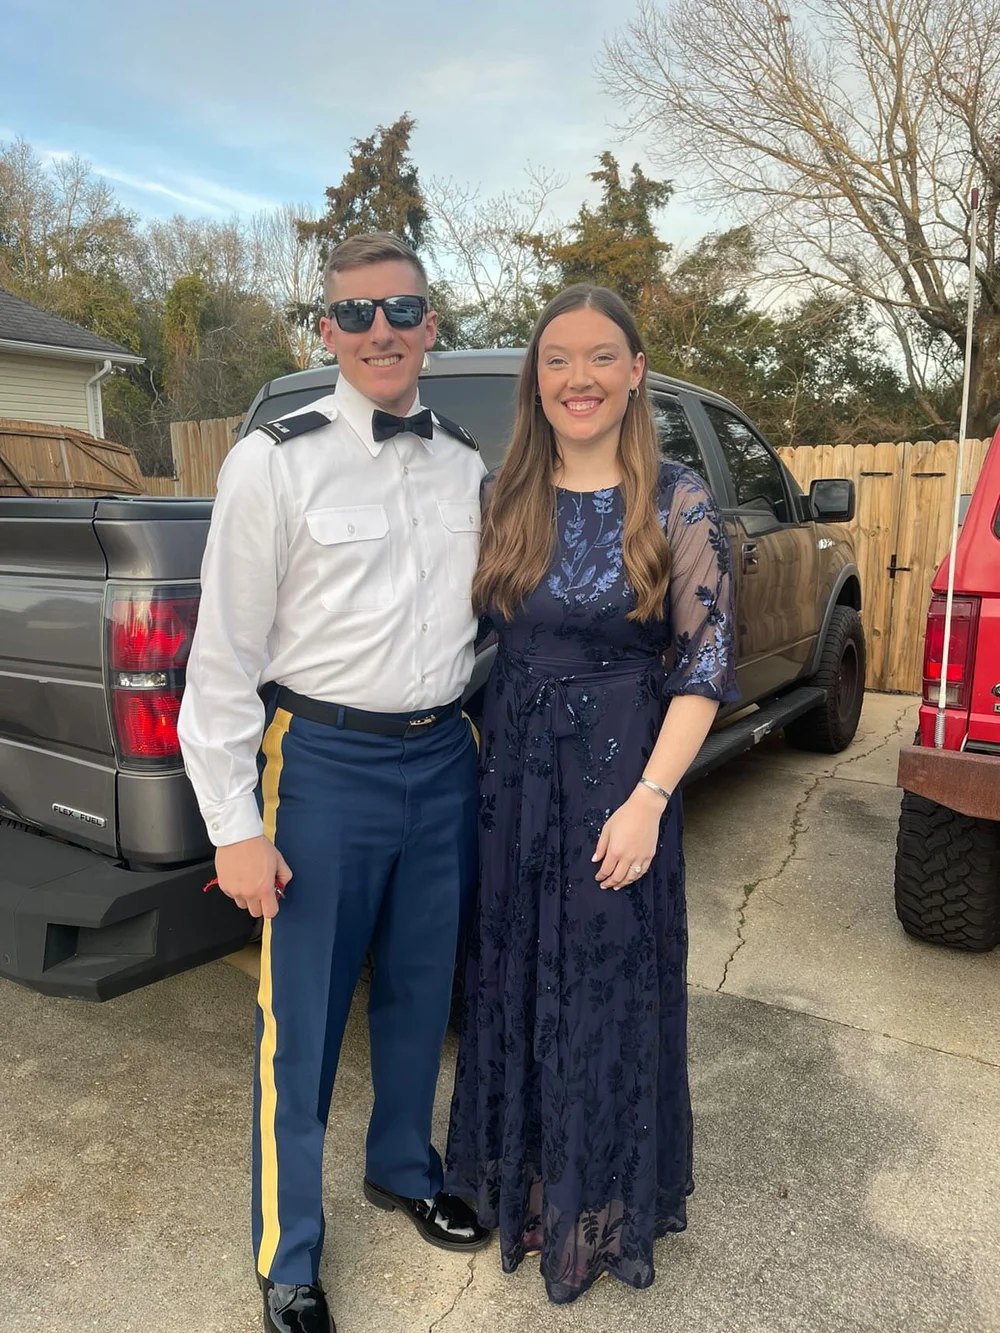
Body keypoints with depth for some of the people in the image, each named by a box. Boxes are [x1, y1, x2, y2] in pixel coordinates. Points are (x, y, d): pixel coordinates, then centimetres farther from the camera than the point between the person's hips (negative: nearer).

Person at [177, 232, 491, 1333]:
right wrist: (236, 827, -10)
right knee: (301, 1022, 6)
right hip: (324, 763, -4)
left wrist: (492, 747, 13)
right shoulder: (275, 462, -7)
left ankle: (403, 1168, 47)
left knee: (422, 989, 20)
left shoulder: (469, 465, 8)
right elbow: (225, 652, -9)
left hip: (445, 758, 5)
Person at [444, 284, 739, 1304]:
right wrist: (478, 754, 1)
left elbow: (706, 665, -8)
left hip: (621, 770, -3)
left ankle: (604, 1204, 36)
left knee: (608, 987, 9)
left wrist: (648, 798, -15)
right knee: (514, 979, 15)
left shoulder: (677, 503, -7)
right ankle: (521, 1182, 41)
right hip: (511, 766, 4)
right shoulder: (500, 497, 4)